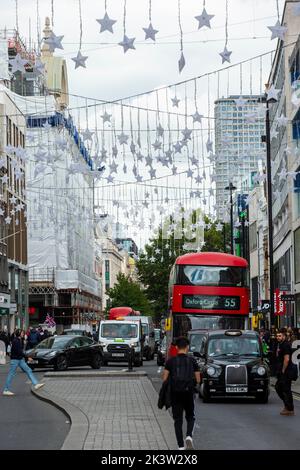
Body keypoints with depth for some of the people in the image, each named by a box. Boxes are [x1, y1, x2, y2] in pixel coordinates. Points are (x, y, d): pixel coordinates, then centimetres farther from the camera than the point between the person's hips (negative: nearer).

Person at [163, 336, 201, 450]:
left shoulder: (171, 361, -2)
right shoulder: (192, 361, 0)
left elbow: (164, 379, -5)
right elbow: (198, 380, 0)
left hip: (175, 393, 0)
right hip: (188, 393, 0)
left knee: (178, 419, 7)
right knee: (190, 417, 17)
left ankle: (181, 446, 2)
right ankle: (189, 436, -10)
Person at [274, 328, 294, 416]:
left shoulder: (286, 345, -17)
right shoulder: (280, 344, 15)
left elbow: (286, 359, -24)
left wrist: (283, 371, -18)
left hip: (286, 372, -11)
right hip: (281, 372, 11)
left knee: (286, 390, -5)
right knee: (278, 388, 16)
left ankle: (290, 410, 2)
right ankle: (287, 405, 25)